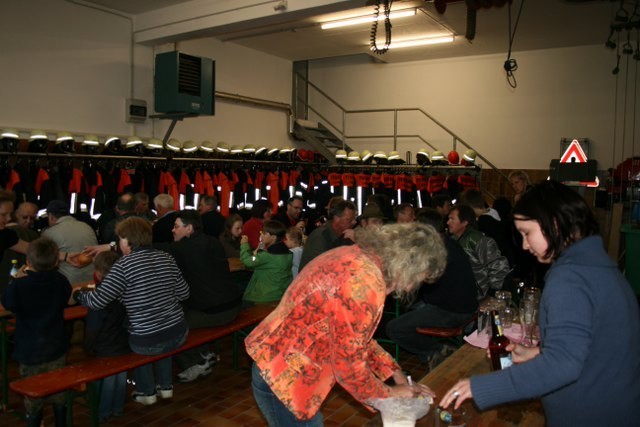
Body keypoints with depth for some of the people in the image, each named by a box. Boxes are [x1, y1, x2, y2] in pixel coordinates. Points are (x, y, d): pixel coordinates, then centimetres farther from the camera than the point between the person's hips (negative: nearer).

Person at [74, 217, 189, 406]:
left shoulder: (125, 265, -14)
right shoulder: (166, 258, 2)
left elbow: (98, 300, -15)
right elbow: (184, 293, 7)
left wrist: (78, 294, 5)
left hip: (147, 342, -5)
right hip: (178, 334, 5)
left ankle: (147, 392, 35)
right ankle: (165, 386, 42)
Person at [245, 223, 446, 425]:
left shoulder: (358, 257, 2)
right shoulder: (365, 283, -27)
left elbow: (358, 336, 14)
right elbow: (348, 364, -20)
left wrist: (395, 372, 13)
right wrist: (389, 394, -4)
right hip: (283, 376, -9)